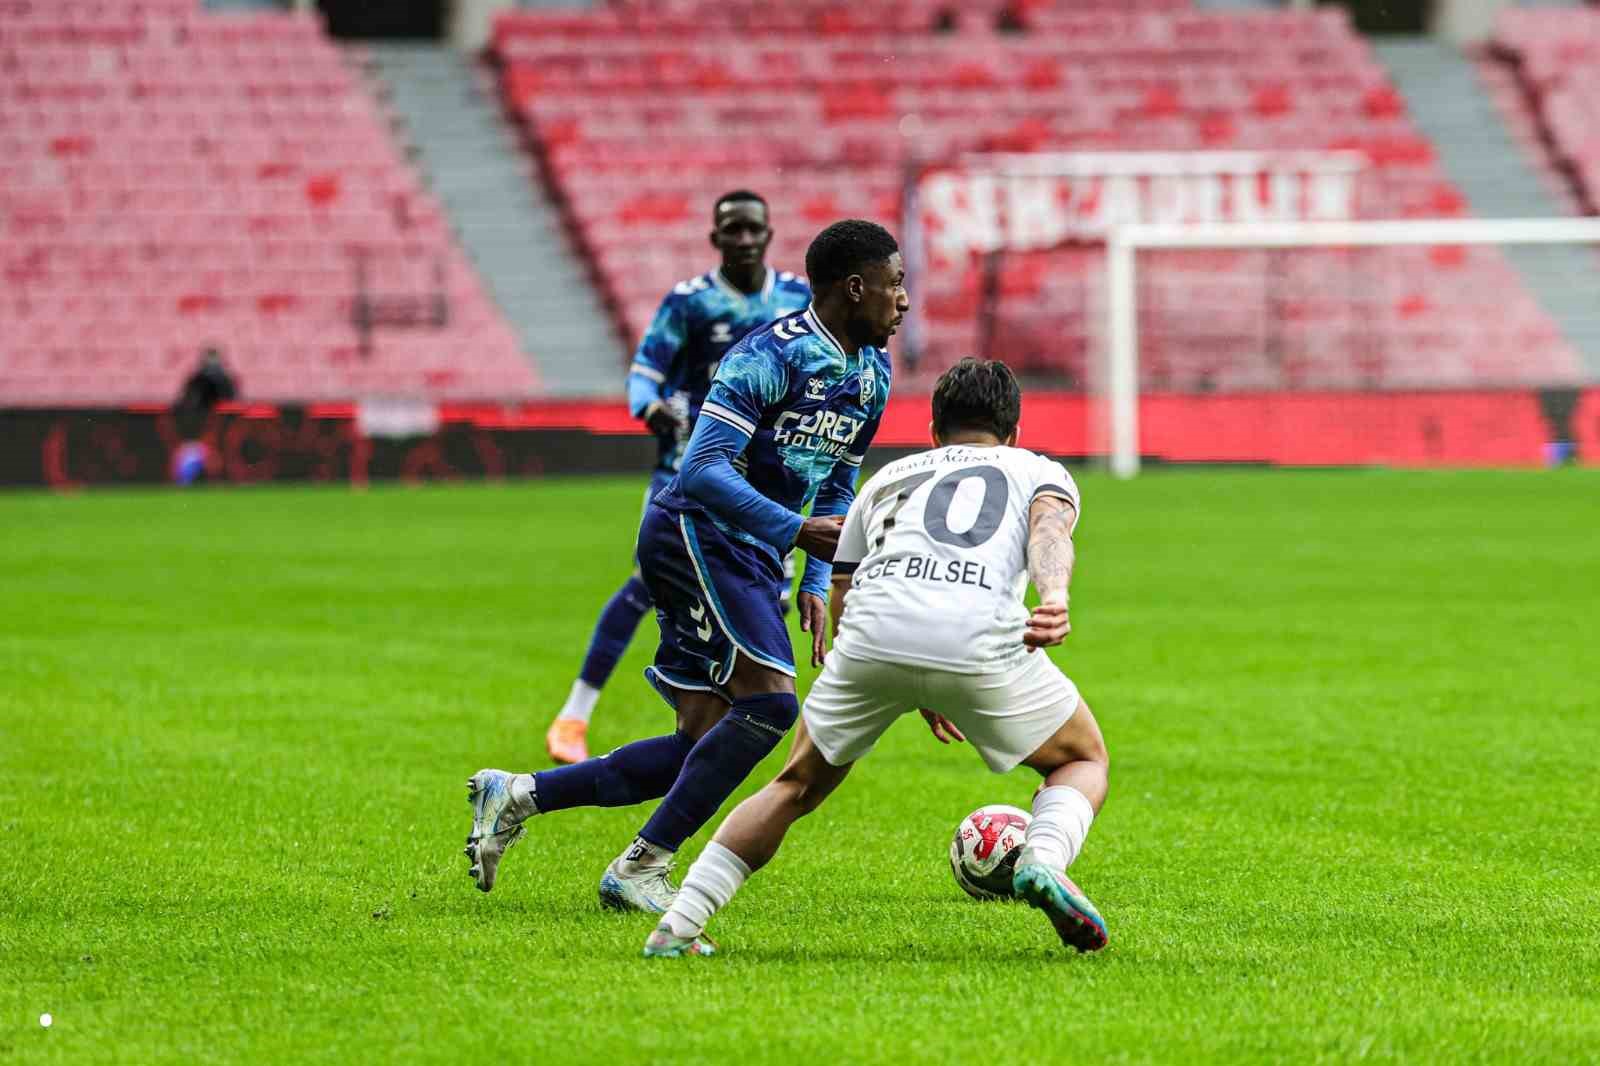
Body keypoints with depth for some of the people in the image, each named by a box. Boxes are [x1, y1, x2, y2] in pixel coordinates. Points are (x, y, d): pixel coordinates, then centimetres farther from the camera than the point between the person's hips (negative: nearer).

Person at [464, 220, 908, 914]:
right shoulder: (772, 355, -18)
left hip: (749, 562, 9)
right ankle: (641, 868, -17)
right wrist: (798, 531, -31)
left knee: (705, 747, 3)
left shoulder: (872, 373, 11)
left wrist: (816, 586, 12)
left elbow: (838, 486, 23)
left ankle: (517, 796, 9)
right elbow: (703, 468, -25)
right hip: (697, 535, -9)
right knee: (769, 702, -22)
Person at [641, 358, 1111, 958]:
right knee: (1084, 762, 23)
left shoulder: (887, 478, 36)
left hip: (871, 636, 2)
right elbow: (1051, 525, 2)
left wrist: (918, 695, 44)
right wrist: (1054, 599, -18)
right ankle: (1042, 863, -7)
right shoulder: (1040, 471, 28)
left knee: (798, 786, 24)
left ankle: (675, 929, 13)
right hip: (981, 639, -2)